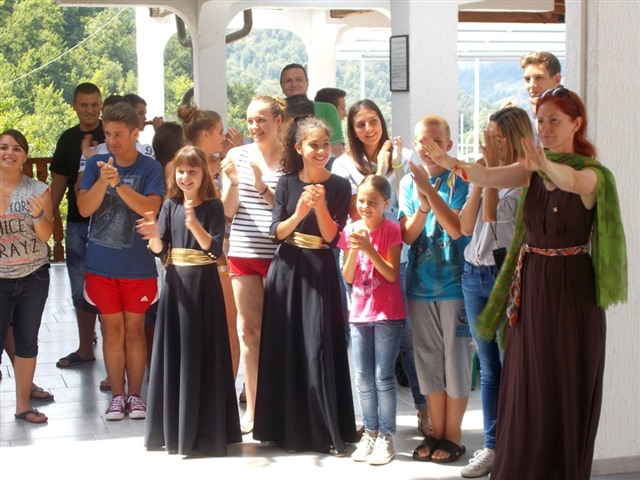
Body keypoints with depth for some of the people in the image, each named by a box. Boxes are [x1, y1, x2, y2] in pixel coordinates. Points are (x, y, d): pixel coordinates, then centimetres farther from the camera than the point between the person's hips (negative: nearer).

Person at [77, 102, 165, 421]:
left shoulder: (150, 168, -6)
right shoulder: (96, 164, 0)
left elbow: (151, 209, -20)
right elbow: (84, 208, -7)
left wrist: (118, 183, -29)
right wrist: (102, 181, -23)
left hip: (138, 265, -1)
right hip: (101, 265, 2)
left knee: (134, 330, 8)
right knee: (112, 330, 8)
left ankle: (135, 395, 18)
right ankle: (117, 395, 17)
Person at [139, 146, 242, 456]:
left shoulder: (213, 206, -4)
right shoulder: (170, 206, 6)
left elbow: (215, 248, -14)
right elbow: (159, 250, 4)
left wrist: (194, 224, -28)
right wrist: (154, 235, -17)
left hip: (203, 284, -4)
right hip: (175, 282, 4)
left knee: (200, 354, -1)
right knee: (173, 352, 7)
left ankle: (202, 432, 7)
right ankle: (172, 429, 18)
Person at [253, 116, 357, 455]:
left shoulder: (339, 186, -2)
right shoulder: (287, 182, 3)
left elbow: (331, 236, -8)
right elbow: (277, 232, -2)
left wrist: (319, 206, -24)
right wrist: (298, 213, -20)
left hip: (319, 271, -2)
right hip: (287, 269, 2)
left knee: (319, 349, -4)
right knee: (285, 347, 5)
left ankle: (327, 430, 4)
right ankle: (288, 428, 15)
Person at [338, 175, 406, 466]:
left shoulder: (391, 230, -8)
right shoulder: (351, 230, 4)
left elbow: (392, 274, -14)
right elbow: (348, 277, 2)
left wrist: (369, 248, -24)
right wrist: (354, 249, -15)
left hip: (388, 315, -5)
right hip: (360, 313, 5)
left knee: (383, 377, -3)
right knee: (363, 379, 8)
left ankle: (386, 437, 5)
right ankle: (370, 433, 18)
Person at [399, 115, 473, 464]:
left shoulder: (460, 181, -7)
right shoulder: (408, 183, 5)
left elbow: (456, 229, -18)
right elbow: (407, 236, -1)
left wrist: (429, 190, -23)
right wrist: (422, 205, -19)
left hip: (454, 282, -4)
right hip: (421, 284, 4)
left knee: (456, 359, 3)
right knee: (429, 361, 11)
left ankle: (453, 435, 15)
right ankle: (437, 432, 22)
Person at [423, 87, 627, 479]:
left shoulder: (591, 172, -9)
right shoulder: (534, 169, 6)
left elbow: (571, 181, -33)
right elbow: (491, 177, -12)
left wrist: (545, 165, -56)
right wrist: (452, 164, -32)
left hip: (570, 288, -5)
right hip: (530, 285, 5)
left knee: (566, 384, 2)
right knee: (527, 384, 10)